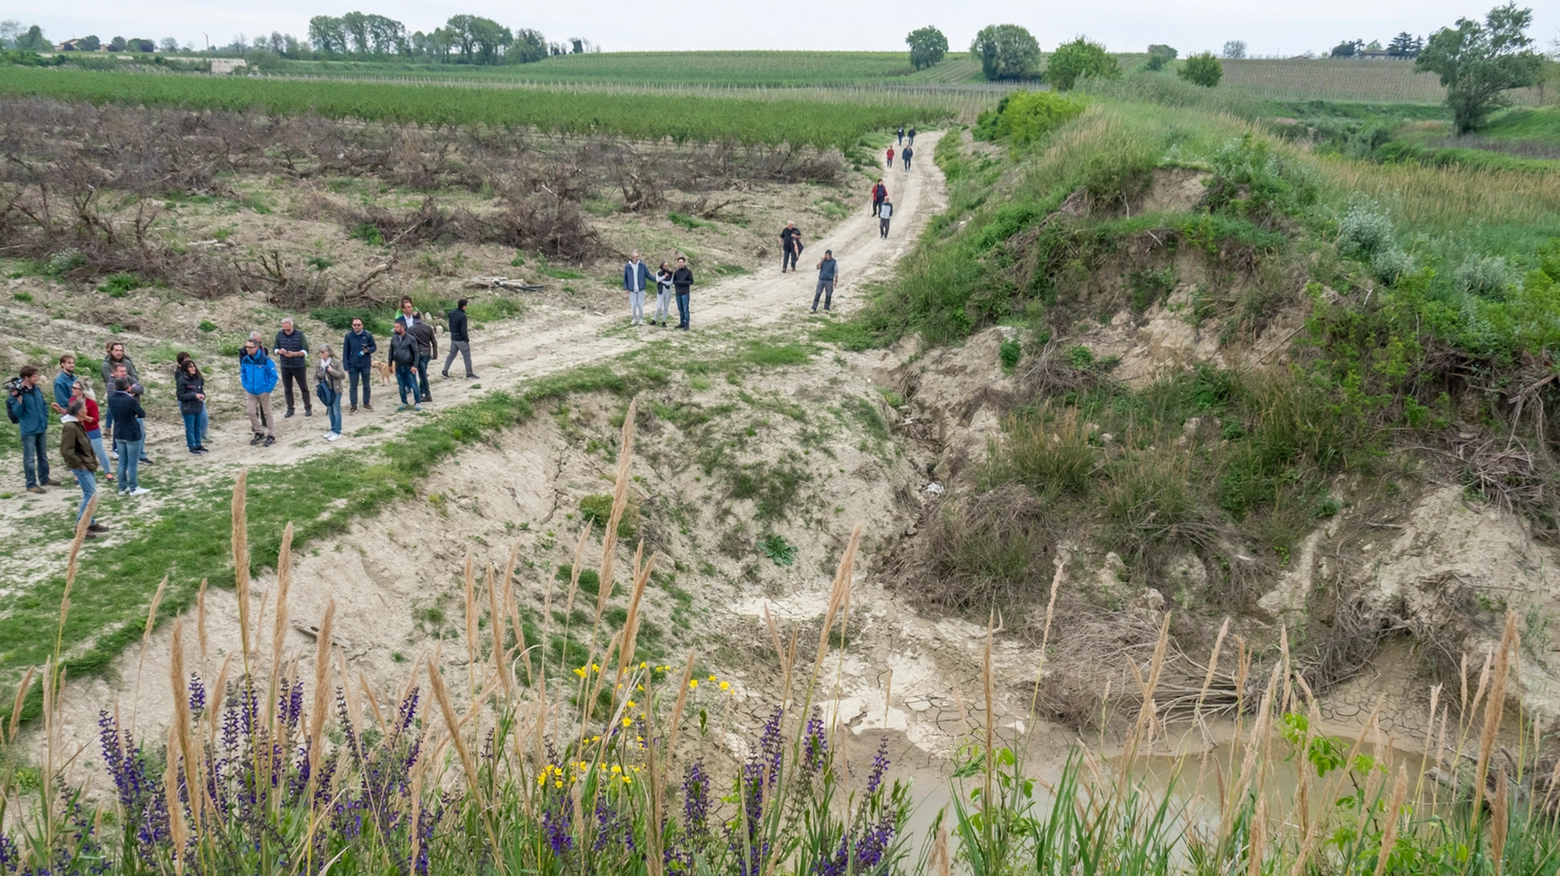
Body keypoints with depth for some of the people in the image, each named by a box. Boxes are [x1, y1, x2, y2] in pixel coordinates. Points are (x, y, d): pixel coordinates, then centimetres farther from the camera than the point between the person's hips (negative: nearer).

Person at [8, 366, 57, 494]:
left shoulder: (37, 389, 4)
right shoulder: (18, 393, -17)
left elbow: (43, 405, 17)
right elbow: (17, 413, -18)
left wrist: (45, 419, 11)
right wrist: (18, 399, -31)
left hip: (41, 428, 7)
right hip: (28, 430, -7)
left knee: (43, 455, 18)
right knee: (29, 458, 1)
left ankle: (44, 479, 32)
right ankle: (31, 484, 7)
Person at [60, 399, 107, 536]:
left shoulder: (77, 424, 10)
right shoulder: (69, 427, -22)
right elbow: (66, 451, -23)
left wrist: (91, 459, 14)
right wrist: (79, 464, -17)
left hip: (86, 463, 10)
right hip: (80, 466, -10)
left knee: (90, 493, 14)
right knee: (91, 494, -8)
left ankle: (90, 523, 23)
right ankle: (80, 525, 0)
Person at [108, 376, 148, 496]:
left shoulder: (111, 399, -4)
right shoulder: (131, 400, -22)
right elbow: (143, 414, -10)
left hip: (118, 434, 6)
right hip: (132, 434, -6)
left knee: (122, 462, 15)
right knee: (132, 462, 4)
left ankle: (122, 488, 21)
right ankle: (133, 488, 11)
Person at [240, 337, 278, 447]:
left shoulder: (266, 360, -18)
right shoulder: (245, 360, -4)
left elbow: (273, 375, -11)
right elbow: (243, 374, 12)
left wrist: (268, 389, -12)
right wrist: (246, 385, 4)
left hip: (263, 391, -4)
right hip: (250, 392, 4)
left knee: (267, 413, 7)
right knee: (252, 412, 5)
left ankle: (271, 436, 17)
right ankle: (259, 433, 22)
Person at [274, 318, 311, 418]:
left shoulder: (299, 334, -10)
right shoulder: (279, 335, -2)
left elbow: (305, 351, -11)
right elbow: (275, 349, 6)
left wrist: (294, 354, -26)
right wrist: (280, 351, -18)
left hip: (299, 366, -3)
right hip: (285, 366, 3)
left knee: (303, 387, 7)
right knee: (287, 388, 8)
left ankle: (308, 408, 18)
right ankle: (290, 409, 17)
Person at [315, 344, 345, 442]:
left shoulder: (335, 363, -13)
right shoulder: (318, 364, -1)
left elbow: (343, 376, -12)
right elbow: (316, 377, 5)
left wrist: (332, 371, -23)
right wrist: (317, 385, -14)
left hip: (335, 390, -4)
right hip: (325, 391, 4)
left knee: (336, 411, 2)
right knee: (330, 411, 15)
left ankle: (337, 432, 8)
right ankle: (333, 429, 27)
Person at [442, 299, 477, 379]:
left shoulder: (451, 313, 1)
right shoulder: (462, 316, -23)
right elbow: (463, 330, -21)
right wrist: (467, 339, -10)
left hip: (453, 339, 7)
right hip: (461, 340, -7)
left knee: (452, 355, 17)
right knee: (467, 357, 5)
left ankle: (445, 371, 13)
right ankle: (469, 374, 12)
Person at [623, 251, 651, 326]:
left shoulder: (642, 265, -4)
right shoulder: (627, 267, -4)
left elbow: (648, 275, 0)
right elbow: (625, 278, 2)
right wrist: (625, 288, -3)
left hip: (641, 289, 0)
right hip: (632, 289, 0)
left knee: (640, 304, 1)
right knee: (633, 304, 2)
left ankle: (641, 319, 17)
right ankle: (634, 319, 20)